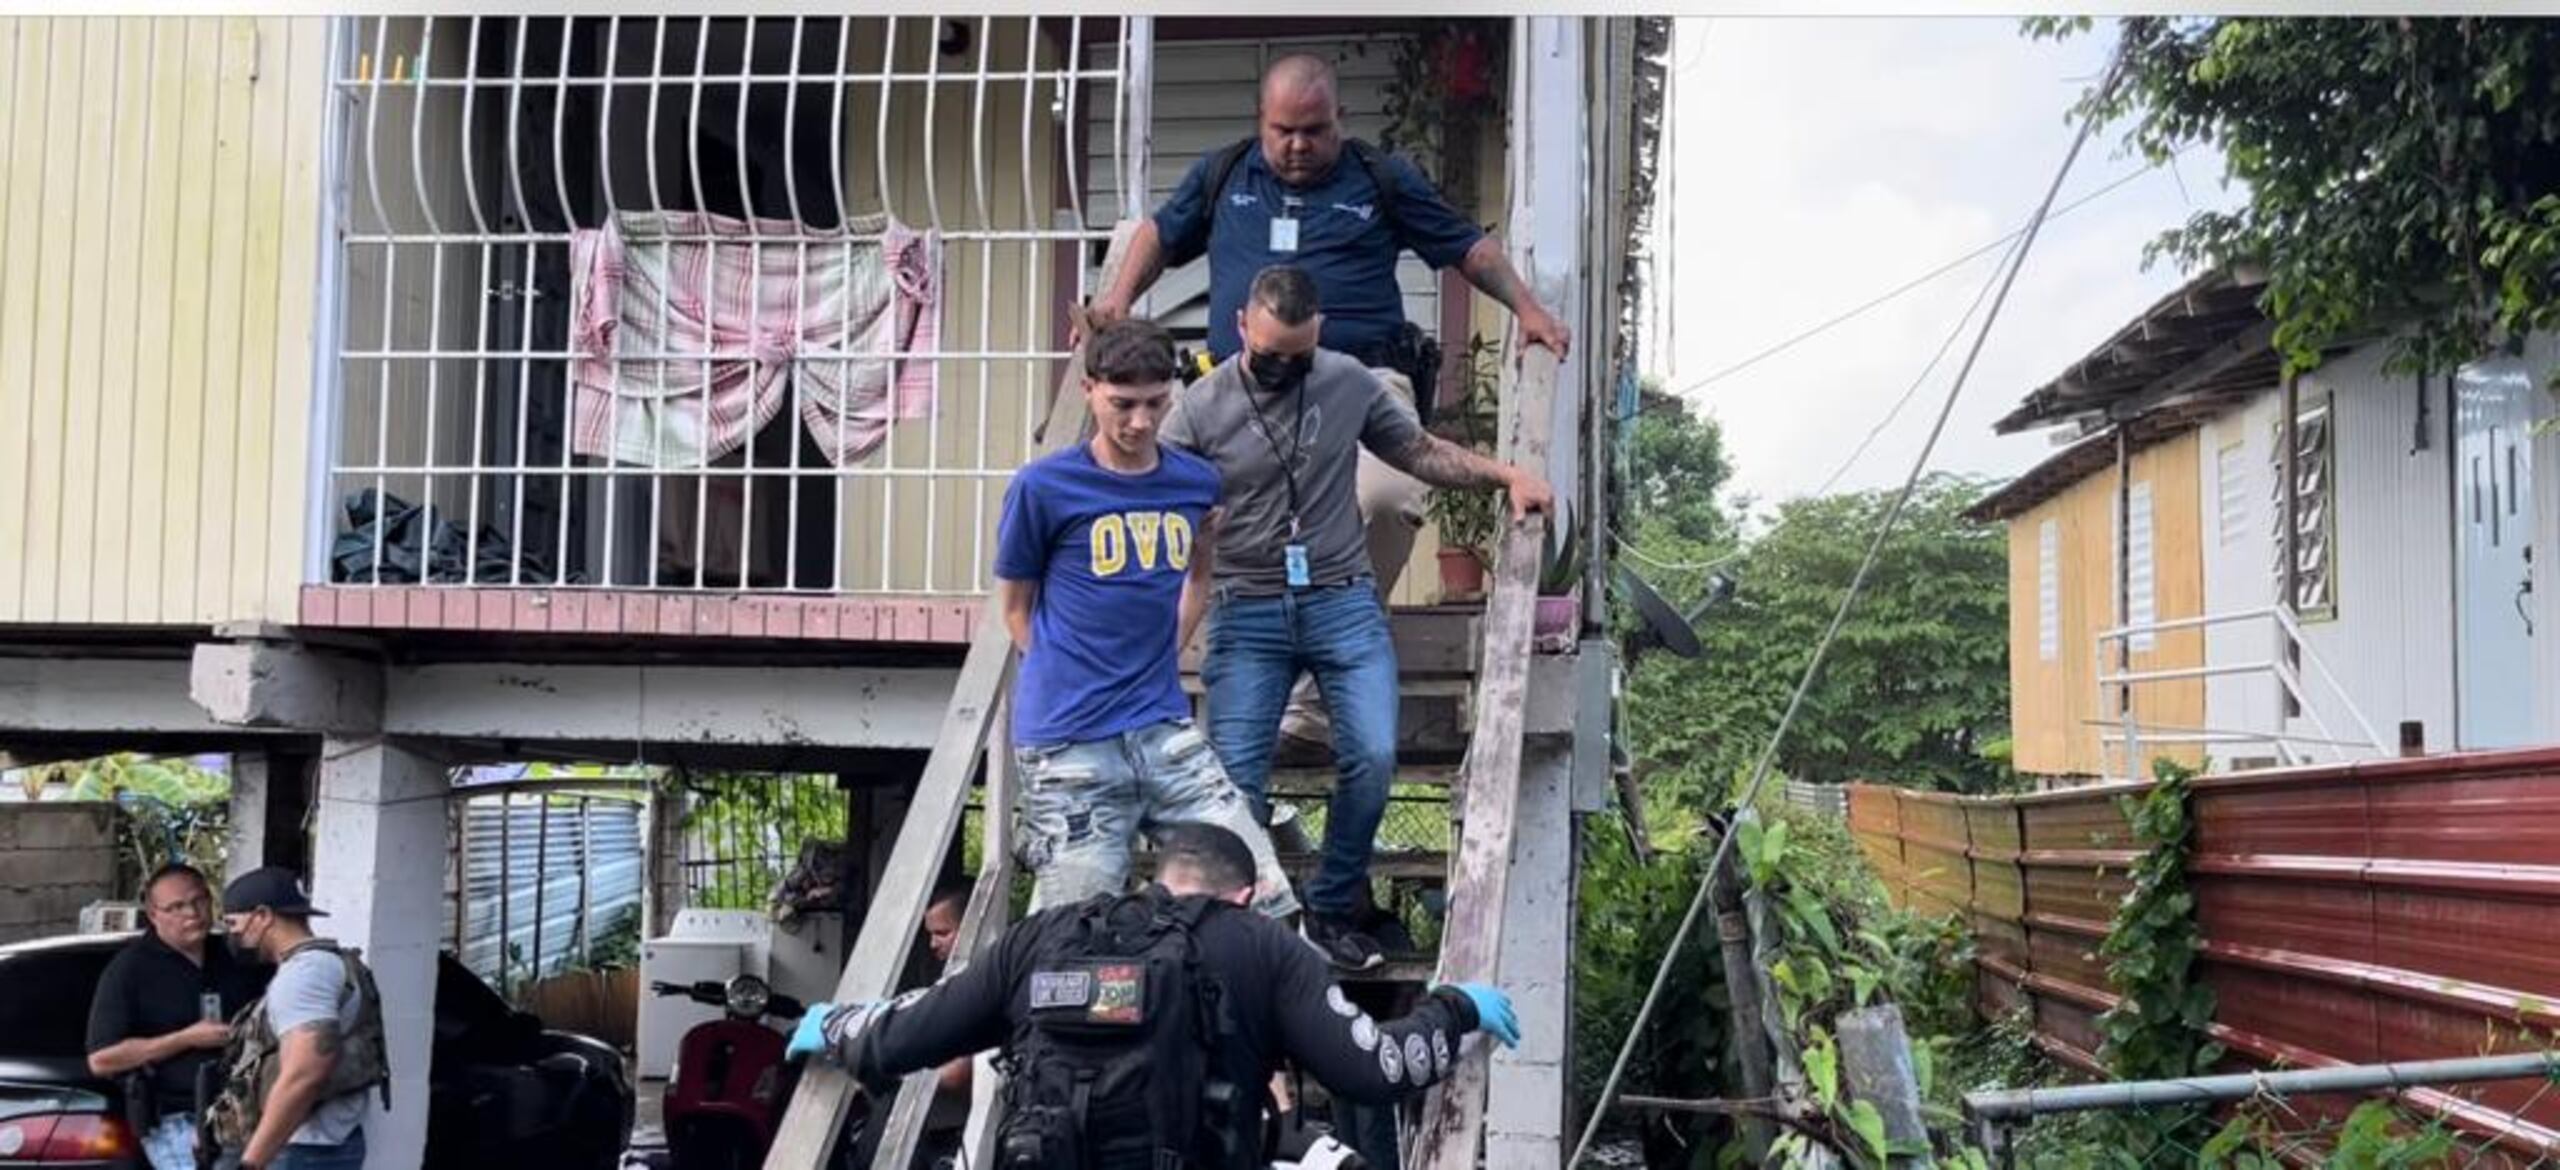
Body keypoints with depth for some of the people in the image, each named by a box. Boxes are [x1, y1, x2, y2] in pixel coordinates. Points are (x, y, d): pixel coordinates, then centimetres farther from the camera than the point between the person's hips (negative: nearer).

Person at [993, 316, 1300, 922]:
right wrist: (1066, 684, 2)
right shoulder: (1043, 487, -5)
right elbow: (1016, 605, 7)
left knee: (1263, 900, -4)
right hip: (1069, 746, -4)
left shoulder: (1197, 483, 6)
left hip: (1166, 729, 4)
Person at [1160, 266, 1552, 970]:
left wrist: (1506, 476, 1)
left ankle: (1333, 912, 6)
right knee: (1236, 778, -6)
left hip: (1343, 602, 1)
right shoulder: (1200, 409, -4)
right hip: (1247, 613, -1)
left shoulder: (1349, 384, 2)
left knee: (1372, 757, -12)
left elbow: (1421, 452, 14)